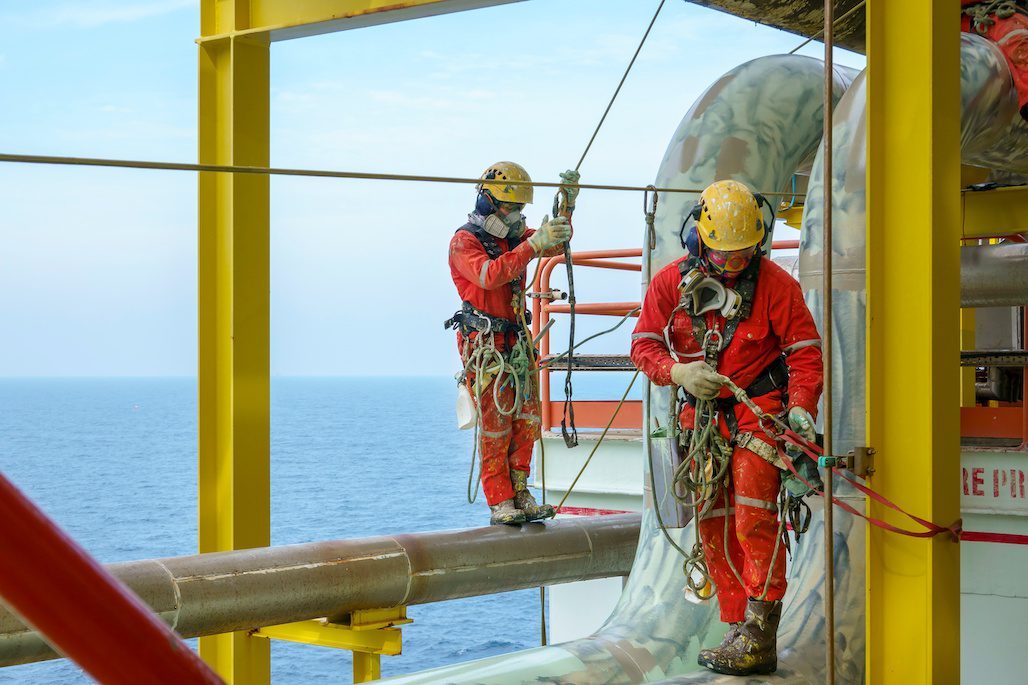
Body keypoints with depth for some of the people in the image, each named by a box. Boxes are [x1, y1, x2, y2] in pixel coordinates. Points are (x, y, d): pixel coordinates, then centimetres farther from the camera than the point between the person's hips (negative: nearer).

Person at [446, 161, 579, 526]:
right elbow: (489, 275, -26)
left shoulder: (514, 237, 16)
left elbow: (556, 245, 18)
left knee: (526, 420, 3)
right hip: (484, 344, -7)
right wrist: (533, 244, -32)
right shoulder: (464, 241, -9)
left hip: (517, 341, 7)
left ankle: (518, 492, 9)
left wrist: (567, 204, 0)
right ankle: (499, 502, -4)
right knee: (495, 424, -8)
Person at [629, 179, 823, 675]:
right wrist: (678, 372, -15)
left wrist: (801, 409, -19)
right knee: (713, 524, 4)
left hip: (759, 408, -4)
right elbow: (644, 344, 5)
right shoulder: (670, 282, 0)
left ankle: (758, 638, -14)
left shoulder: (775, 284, -7)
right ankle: (740, 630, 11)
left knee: (753, 517, -16)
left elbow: (805, 351, -6)